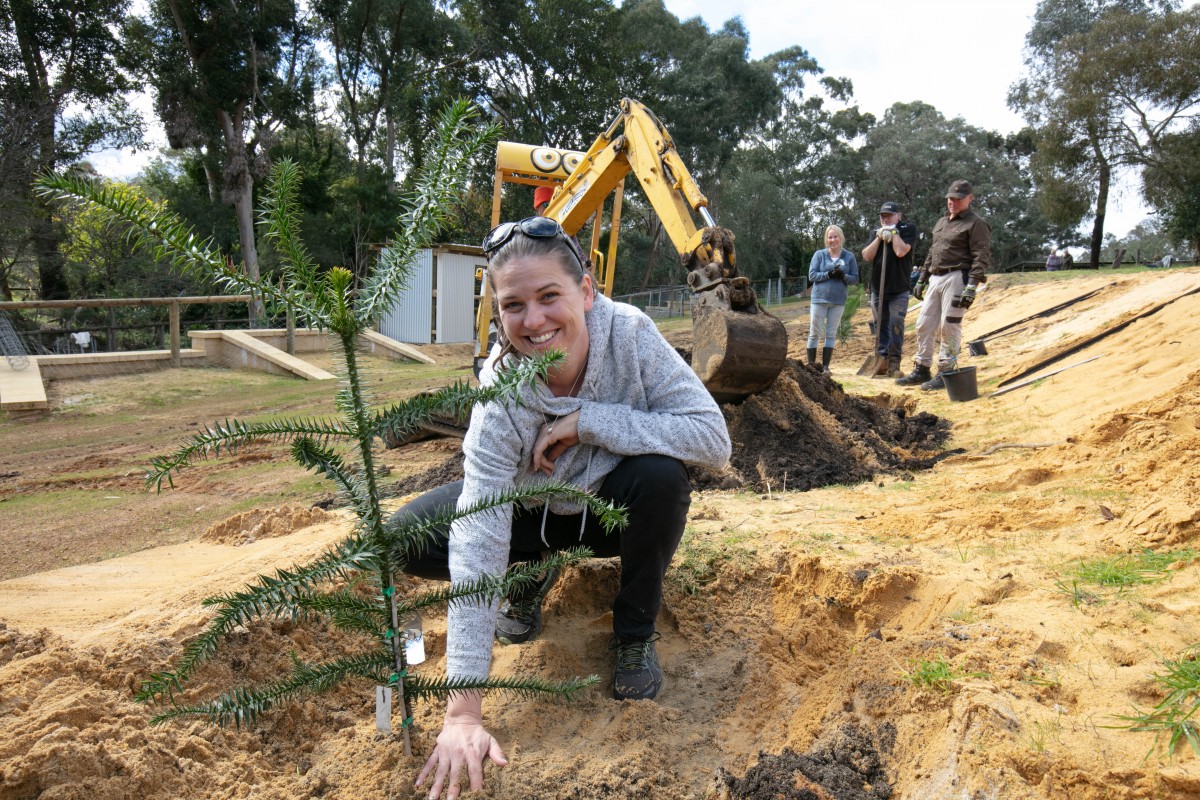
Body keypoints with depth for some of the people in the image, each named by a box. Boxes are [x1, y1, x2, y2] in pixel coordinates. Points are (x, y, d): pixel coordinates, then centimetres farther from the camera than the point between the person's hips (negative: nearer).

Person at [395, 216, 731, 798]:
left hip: (616, 504, 0)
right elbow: (477, 543, -35)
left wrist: (587, 419, -37)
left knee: (662, 475, -34)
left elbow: (714, 440, -32)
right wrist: (463, 711, -38)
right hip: (536, 510, 0)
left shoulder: (629, 335, -29)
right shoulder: (500, 395, -30)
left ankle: (635, 634, -6)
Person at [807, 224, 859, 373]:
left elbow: (855, 278, 4)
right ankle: (811, 365, 6)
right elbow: (812, 275, -5)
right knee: (815, 333, 1)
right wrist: (829, 274, -19)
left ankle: (825, 365, 8)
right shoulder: (819, 255, 1)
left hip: (838, 301, 1)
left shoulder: (849, 257, 5)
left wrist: (843, 276, -16)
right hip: (819, 299, -1)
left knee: (831, 334, 4)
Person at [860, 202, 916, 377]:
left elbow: (900, 251, -19)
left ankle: (894, 363, -5)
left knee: (896, 325, -8)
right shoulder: (877, 232, 11)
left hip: (899, 290, -4)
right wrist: (880, 237, -9)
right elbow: (866, 256, -2)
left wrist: (893, 232, -9)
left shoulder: (908, 229, -3)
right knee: (881, 325, 8)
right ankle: (882, 361, 13)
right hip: (877, 288, 5)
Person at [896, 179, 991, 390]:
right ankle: (921, 370, 15)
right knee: (924, 324, 7)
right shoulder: (941, 222, 22)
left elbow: (982, 257, -12)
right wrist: (921, 280, 22)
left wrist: (972, 286, -22)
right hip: (935, 278, 8)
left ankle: (946, 373, -1)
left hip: (957, 278, -8)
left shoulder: (975, 223, -4)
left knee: (949, 326, -8)